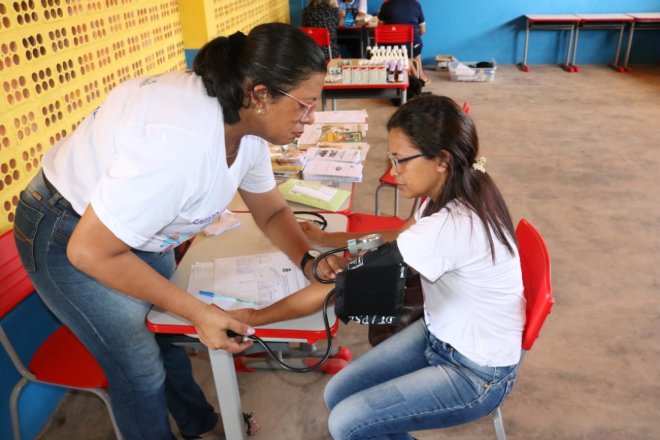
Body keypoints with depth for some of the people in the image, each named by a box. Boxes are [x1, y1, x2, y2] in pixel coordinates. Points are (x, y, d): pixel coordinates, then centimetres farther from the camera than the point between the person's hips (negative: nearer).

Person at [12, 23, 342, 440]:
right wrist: (198, 311, -27)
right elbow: (89, 250, -31)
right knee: (140, 368, 5)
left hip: (135, 221, 8)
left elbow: (272, 211, 2)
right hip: (70, 239, -7)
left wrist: (307, 260, -16)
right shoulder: (182, 143, -40)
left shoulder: (247, 121, -12)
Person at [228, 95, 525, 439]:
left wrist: (254, 316, -20)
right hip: (440, 334, 8)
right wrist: (323, 237, 12)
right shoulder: (455, 195, -6)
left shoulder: (449, 227, -35)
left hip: (478, 373, -8)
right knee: (337, 395, 4)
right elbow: (394, 239, 13)